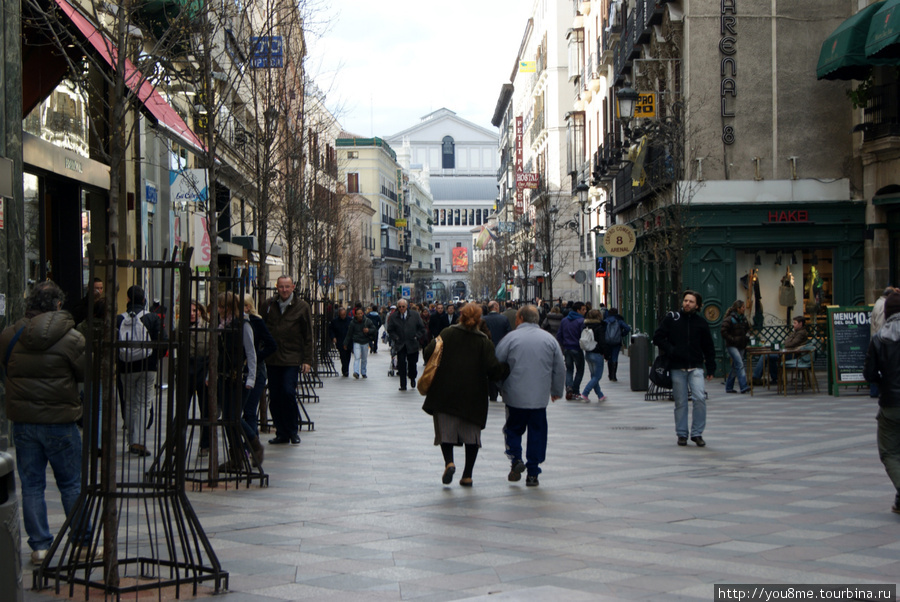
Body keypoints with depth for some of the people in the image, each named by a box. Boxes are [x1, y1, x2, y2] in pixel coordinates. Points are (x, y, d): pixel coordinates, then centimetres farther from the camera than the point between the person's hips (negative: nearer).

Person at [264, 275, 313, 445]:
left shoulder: (302, 307, 0)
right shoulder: (270, 305, 8)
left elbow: (308, 335, 2)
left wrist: (307, 360, -2)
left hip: (292, 359, -4)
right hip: (272, 359, 4)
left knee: (288, 392, -13)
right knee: (274, 397, 4)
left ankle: (293, 431, 5)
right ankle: (281, 433, 14)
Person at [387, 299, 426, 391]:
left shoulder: (415, 315, 1)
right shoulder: (393, 317, 1)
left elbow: (422, 328, 8)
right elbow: (390, 331, 8)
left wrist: (416, 337, -2)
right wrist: (396, 338, -5)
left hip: (412, 344, 0)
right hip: (400, 345, 0)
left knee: (412, 363, 6)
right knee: (401, 365, -5)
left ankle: (412, 378, 36)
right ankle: (403, 385, -1)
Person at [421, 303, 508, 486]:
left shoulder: (447, 334, 0)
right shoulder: (484, 341, -2)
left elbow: (428, 353, -5)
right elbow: (493, 369, -10)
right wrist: (507, 368, 9)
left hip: (445, 392, 0)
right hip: (473, 396, 0)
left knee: (445, 430, 9)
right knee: (472, 434, 12)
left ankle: (449, 462, -16)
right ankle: (467, 475, 11)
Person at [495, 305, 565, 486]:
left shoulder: (511, 337, -5)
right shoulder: (549, 339, 4)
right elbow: (560, 368, 9)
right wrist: (557, 391, 22)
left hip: (515, 397, -2)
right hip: (540, 397, 2)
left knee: (513, 429, 15)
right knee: (537, 432, 9)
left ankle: (515, 459, -7)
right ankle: (533, 473, 8)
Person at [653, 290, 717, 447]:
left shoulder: (701, 322, 6)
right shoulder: (671, 318, 2)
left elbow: (708, 347, 12)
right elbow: (658, 337, 4)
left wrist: (711, 369, 9)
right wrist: (670, 350, -11)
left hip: (696, 367, 0)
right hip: (677, 368, 0)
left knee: (700, 398, -13)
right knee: (680, 402, 4)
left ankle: (697, 433, -1)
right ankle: (682, 434, 16)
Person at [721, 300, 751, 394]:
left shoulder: (743, 318, 11)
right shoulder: (729, 319, -12)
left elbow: (748, 328, 27)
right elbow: (724, 332, -14)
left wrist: (747, 335, 8)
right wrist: (733, 340, -17)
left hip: (741, 346, 8)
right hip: (732, 346, -8)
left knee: (735, 367, 10)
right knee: (740, 364, -18)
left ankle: (729, 387, 18)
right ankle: (743, 386, -23)